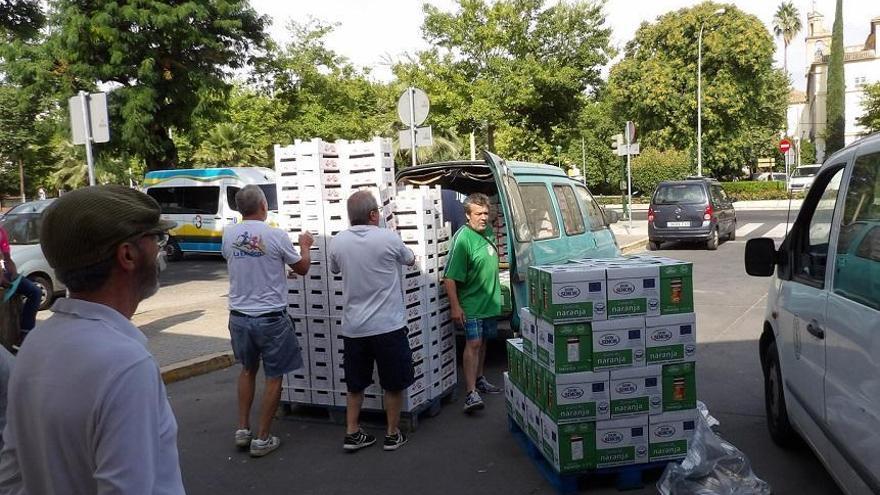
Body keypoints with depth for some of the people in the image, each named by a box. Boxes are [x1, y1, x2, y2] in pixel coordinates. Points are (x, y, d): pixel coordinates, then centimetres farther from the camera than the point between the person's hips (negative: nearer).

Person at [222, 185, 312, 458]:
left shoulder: (229, 235, -3)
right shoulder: (277, 236, -15)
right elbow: (302, 268, -1)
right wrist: (304, 245, 18)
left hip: (238, 316, 5)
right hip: (271, 318, -5)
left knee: (247, 370, 24)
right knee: (274, 377, 9)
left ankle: (242, 430, 28)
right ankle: (262, 439, 15)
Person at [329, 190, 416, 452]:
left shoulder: (337, 242, -2)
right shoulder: (388, 238, -11)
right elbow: (410, 259, 8)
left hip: (353, 328, 4)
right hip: (388, 325, -3)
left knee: (355, 384, 19)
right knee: (394, 384, 13)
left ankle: (352, 434, 22)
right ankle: (392, 435, 22)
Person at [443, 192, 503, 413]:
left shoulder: (488, 231, 5)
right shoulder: (463, 239, -19)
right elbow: (450, 278, -22)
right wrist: (455, 306, -24)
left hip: (491, 301, 8)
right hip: (471, 303, -8)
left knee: (482, 342, 18)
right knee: (473, 344, -11)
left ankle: (479, 379, 33)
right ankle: (471, 393, -11)